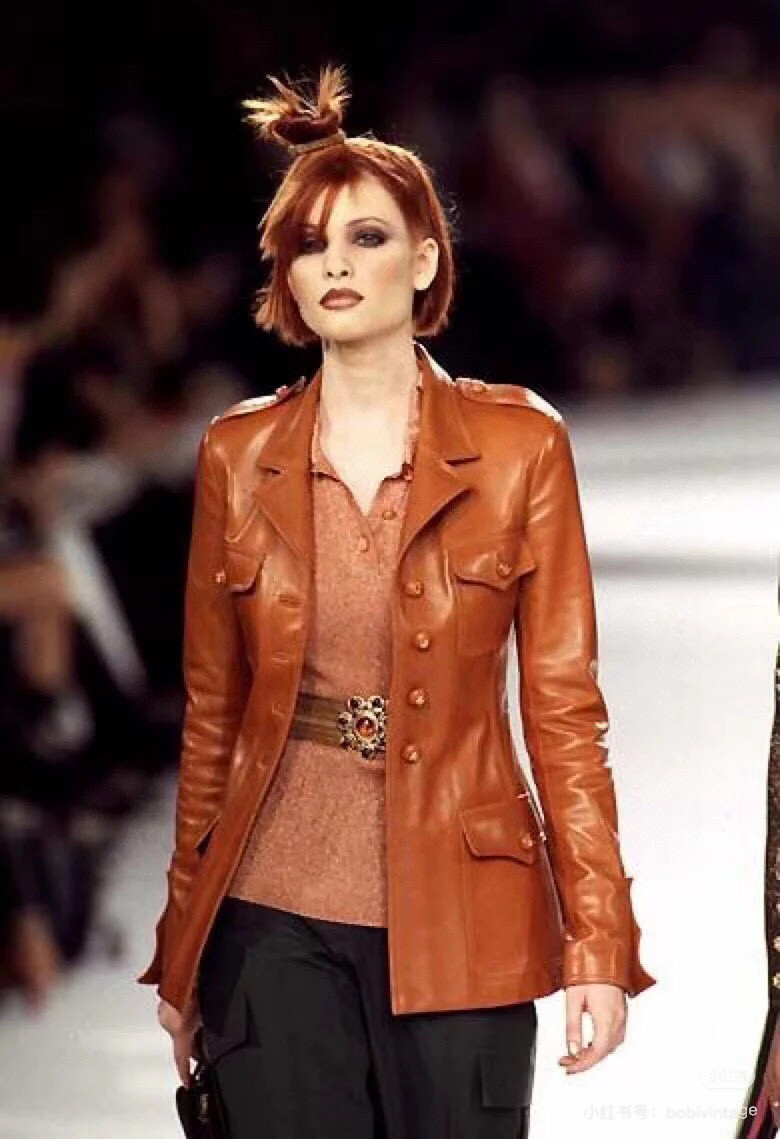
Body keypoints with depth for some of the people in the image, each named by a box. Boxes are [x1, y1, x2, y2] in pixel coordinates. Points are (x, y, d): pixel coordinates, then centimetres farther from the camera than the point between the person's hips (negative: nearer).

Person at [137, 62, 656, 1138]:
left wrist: (599, 939, -6)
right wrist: (182, 946, 11)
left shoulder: (520, 444, 0)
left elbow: (563, 705, -1)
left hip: (460, 916, -1)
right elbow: (211, 713, 11)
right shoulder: (237, 455, 6)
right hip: (274, 916, 1)